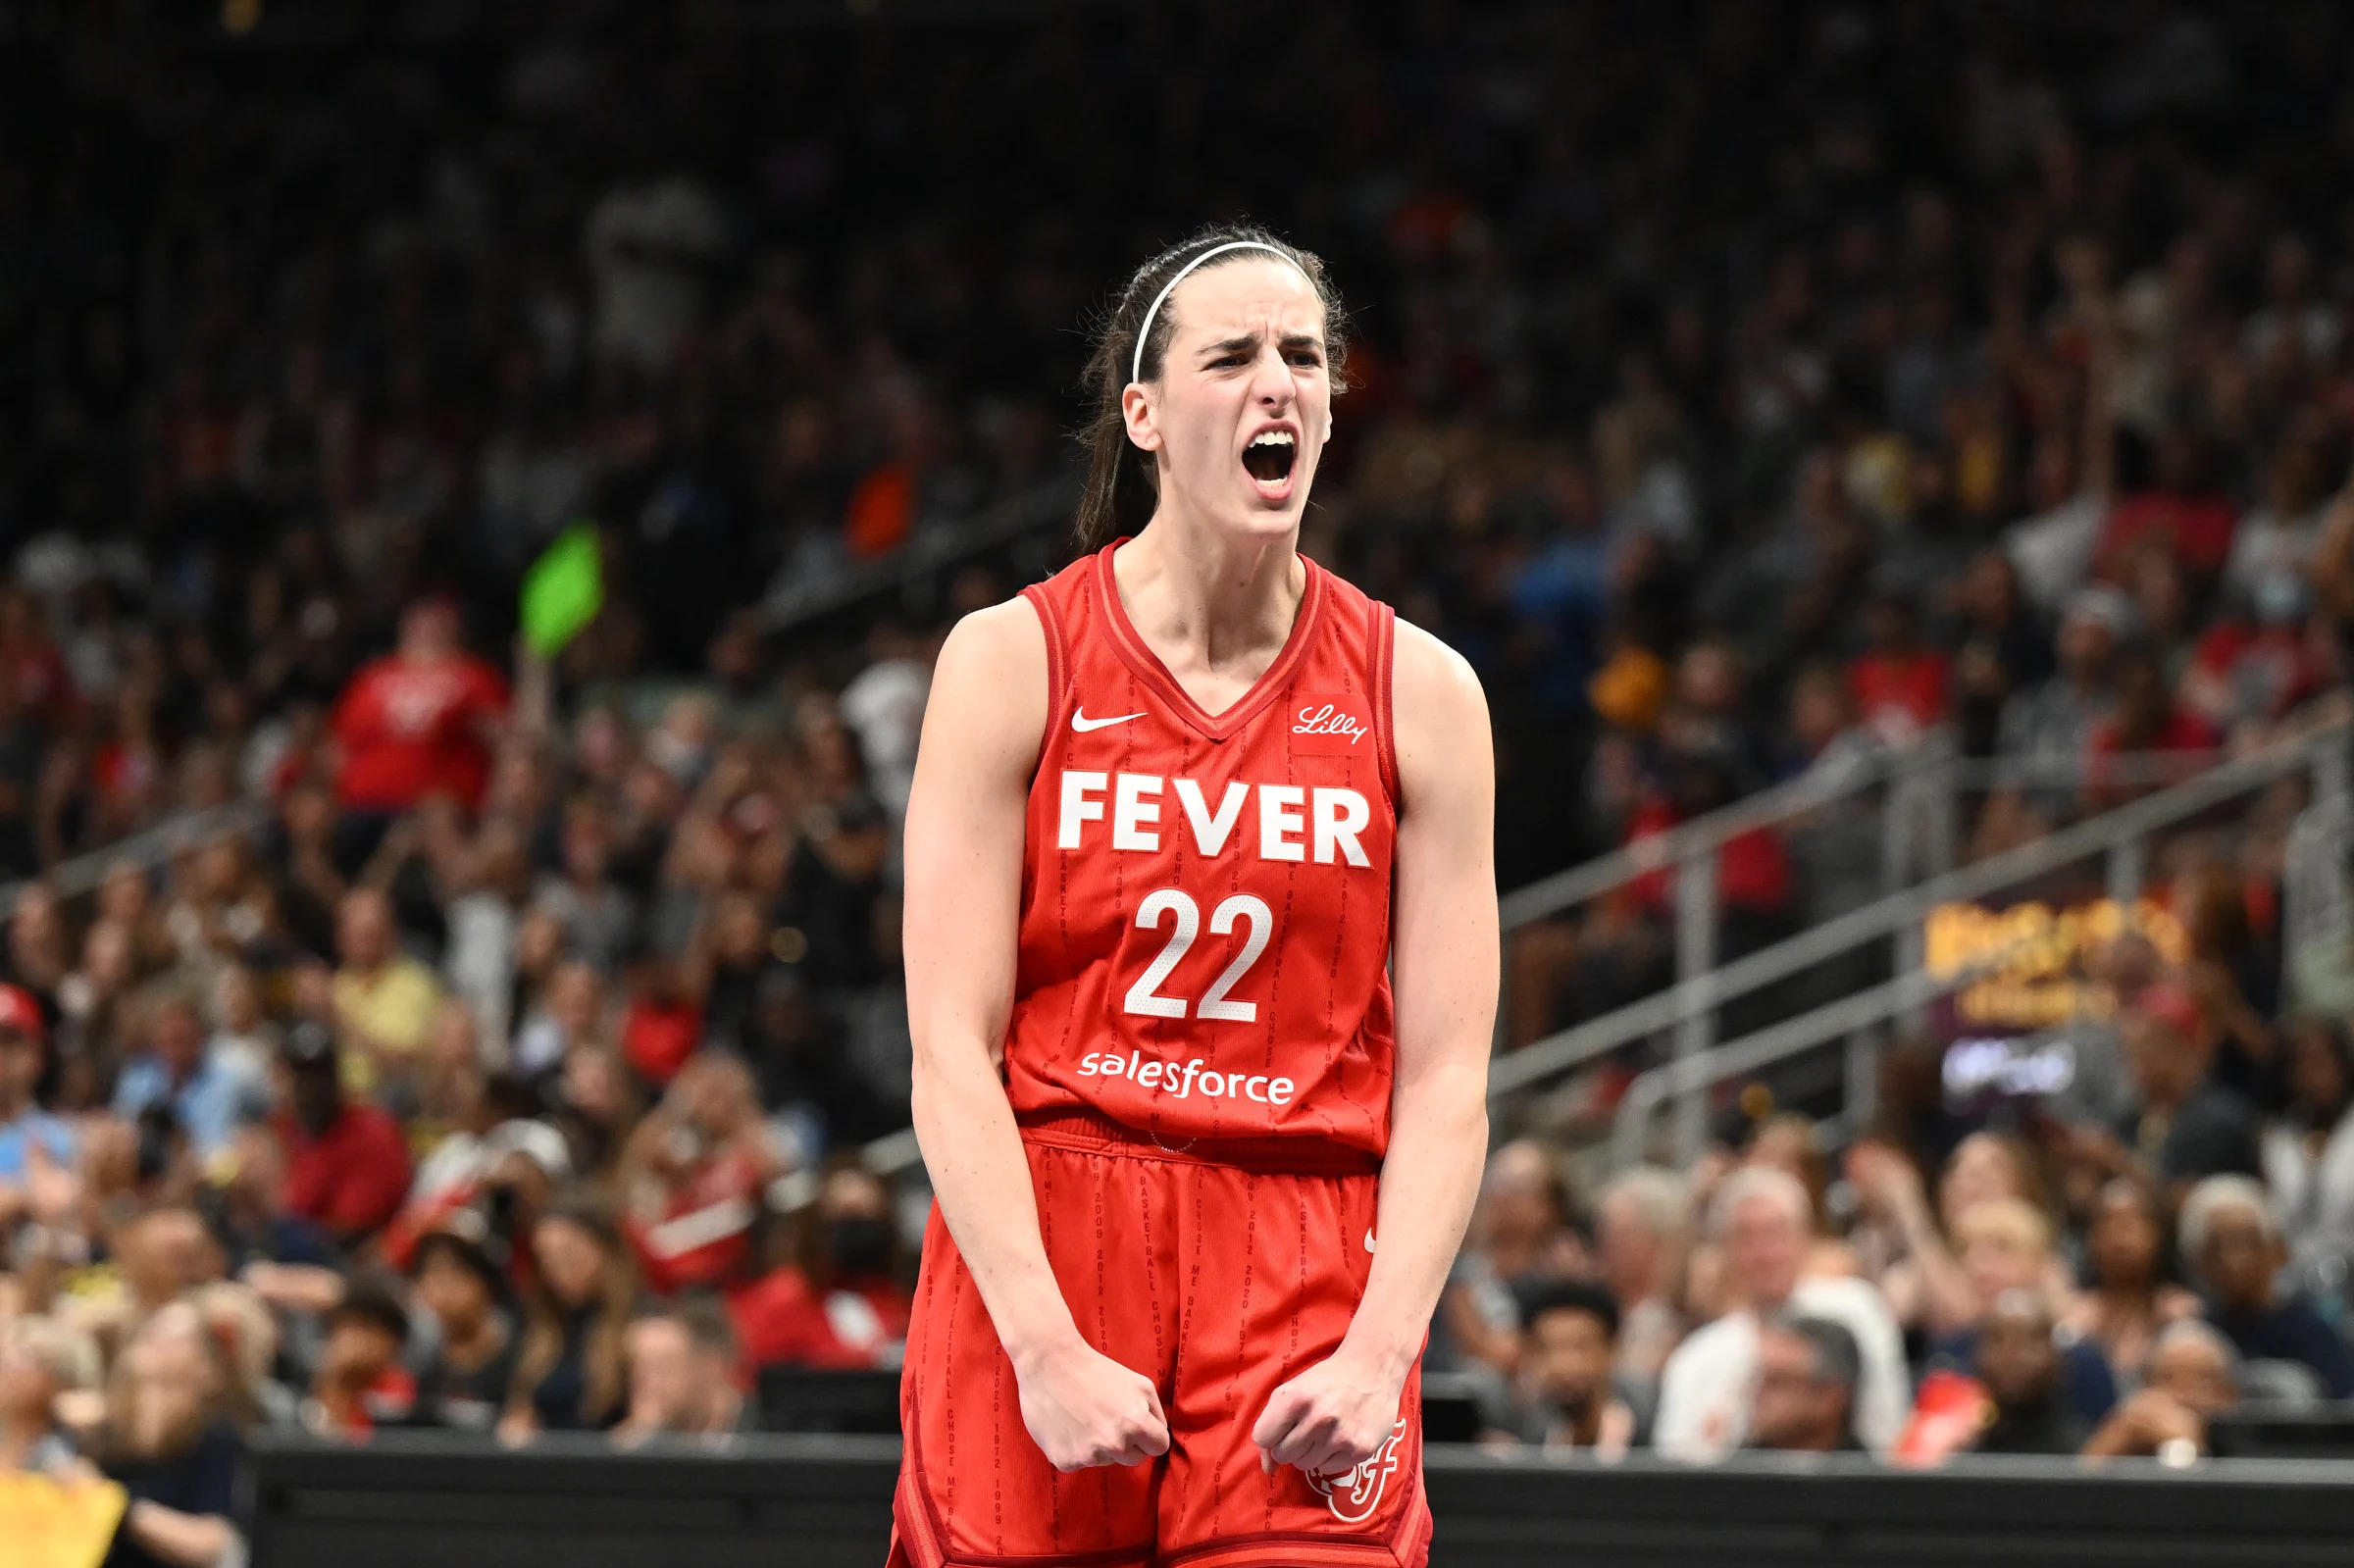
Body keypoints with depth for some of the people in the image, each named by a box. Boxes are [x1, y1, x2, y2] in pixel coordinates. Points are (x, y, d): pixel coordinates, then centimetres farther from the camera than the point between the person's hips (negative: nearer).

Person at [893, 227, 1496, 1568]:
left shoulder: (1418, 692, 5)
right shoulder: (1013, 662, 1)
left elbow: (1446, 1079, 2)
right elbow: (951, 1052, -4)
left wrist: (1380, 1353, -12)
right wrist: (1046, 1349, -15)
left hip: (1309, 1280, 1)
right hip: (1036, 1249, 0)